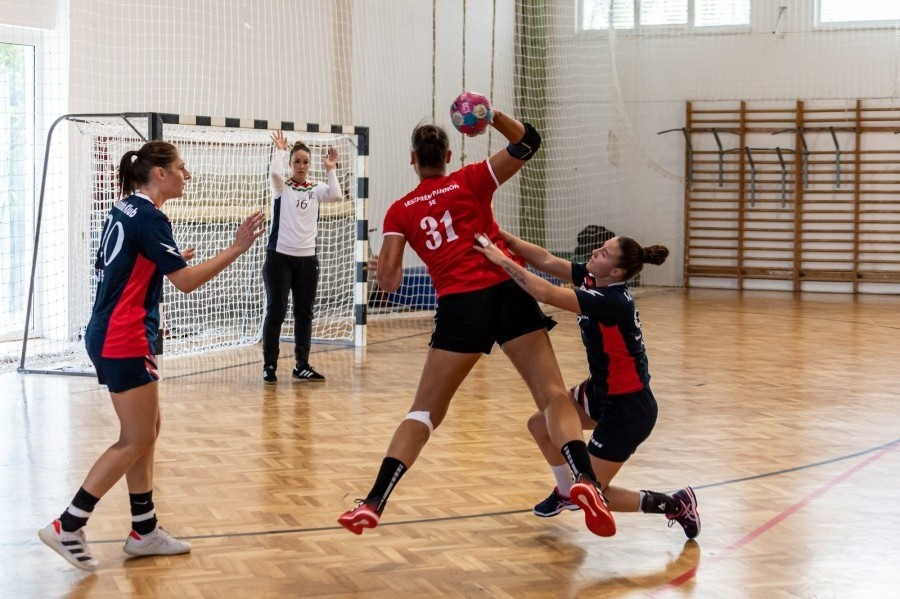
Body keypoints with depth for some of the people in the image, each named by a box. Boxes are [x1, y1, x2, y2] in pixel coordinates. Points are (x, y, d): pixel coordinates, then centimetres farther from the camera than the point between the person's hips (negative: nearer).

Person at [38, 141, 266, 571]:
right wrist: (236, 248, -15)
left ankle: (144, 531, 19)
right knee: (136, 440, -4)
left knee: (146, 432, 14)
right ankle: (66, 528, -3)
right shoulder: (148, 217, -16)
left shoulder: (125, 209, 12)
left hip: (111, 336, 10)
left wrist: (167, 259, 18)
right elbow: (187, 281, -18)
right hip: (124, 341, -10)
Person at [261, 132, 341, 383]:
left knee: (304, 313, 6)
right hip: (280, 256, -3)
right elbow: (274, 172, -21)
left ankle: (302, 365, 15)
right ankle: (269, 365, 4)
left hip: (307, 259, 3)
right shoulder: (282, 187, 1)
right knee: (276, 311, -2)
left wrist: (330, 169, -6)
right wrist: (280, 150, -9)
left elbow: (335, 195, -11)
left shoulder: (316, 189, 8)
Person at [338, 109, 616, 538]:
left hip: (459, 308, 1)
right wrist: (492, 115, -3)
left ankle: (374, 502, 1)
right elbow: (527, 143, 8)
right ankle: (584, 479, -27)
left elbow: (388, 280, 5)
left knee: (424, 413, 10)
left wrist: (384, 268, 27)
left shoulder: (400, 210, 13)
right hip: (507, 293, -1)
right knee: (554, 396, -4)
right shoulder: (470, 181, 11)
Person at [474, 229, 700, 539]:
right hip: (602, 391, 9)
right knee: (539, 424, 13)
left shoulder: (611, 302, -31)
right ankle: (566, 492, 36)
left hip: (629, 409, -9)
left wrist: (502, 259, -29)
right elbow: (547, 261, -5)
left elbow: (545, 293, -36)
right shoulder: (592, 278, -6)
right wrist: (505, 238, -17)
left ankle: (676, 505, 11)